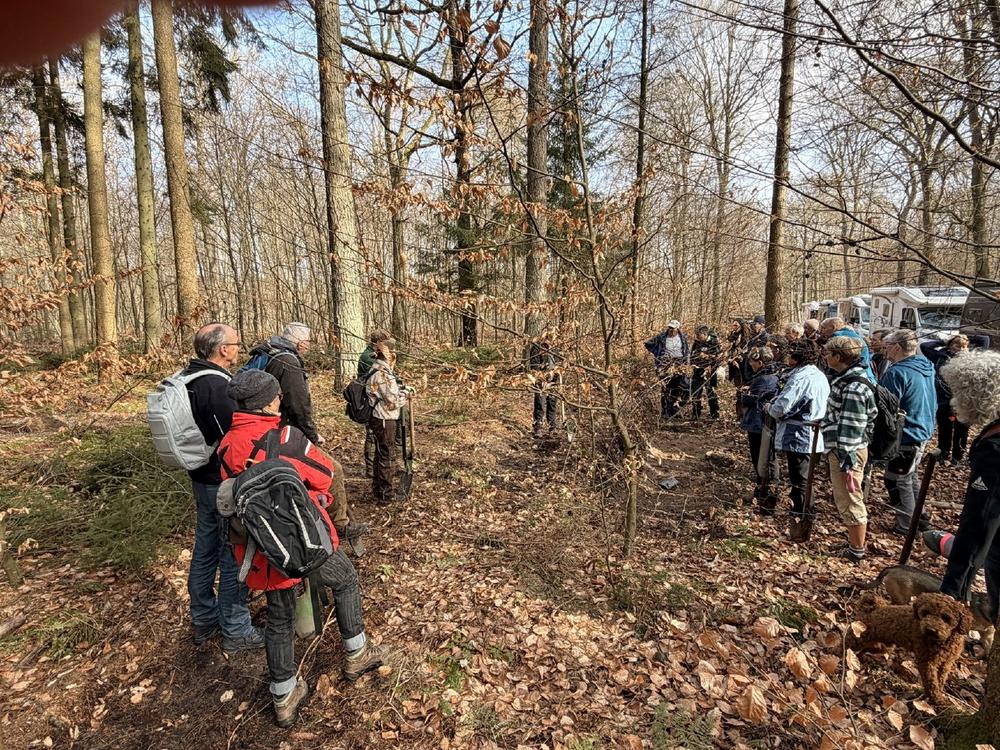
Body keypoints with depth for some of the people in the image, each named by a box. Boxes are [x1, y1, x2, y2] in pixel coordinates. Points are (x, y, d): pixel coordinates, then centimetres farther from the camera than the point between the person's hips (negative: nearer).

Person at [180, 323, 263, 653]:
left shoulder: (188, 378, 5)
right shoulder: (218, 386, -25)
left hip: (202, 477, 10)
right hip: (226, 485, -10)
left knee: (205, 549, 21)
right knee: (234, 555, 4)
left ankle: (204, 619, 38)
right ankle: (235, 631, 19)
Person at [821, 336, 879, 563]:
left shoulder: (852, 388, -23)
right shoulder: (848, 380, 9)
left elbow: (850, 429, -23)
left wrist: (847, 463, -21)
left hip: (847, 452, -10)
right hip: (840, 450, 10)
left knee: (849, 501, 3)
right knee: (844, 499, 22)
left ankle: (857, 550, 18)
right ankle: (854, 541, 37)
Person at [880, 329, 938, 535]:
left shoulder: (897, 372, -23)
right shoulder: (926, 368, 7)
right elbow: (933, 403, 18)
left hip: (904, 435, -9)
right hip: (923, 431, 9)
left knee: (898, 481, 3)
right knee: (910, 476, 22)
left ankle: (906, 526, 12)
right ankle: (919, 518, 33)